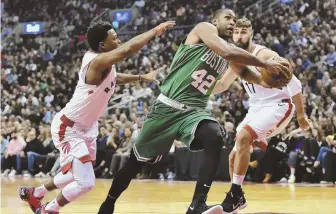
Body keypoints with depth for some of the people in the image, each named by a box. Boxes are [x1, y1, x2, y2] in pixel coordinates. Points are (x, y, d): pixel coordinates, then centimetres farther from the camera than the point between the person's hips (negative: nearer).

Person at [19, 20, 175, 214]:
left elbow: (114, 78, 25)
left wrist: (142, 77, 17)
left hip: (86, 127, 10)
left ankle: (34, 193, 45)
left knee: (78, 175, 24)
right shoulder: (98, 62, -30)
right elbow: (129, 49, -47)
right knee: (85, 182, -14)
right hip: (68, 127, -10)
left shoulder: (106, 66, -1)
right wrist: (155, 31, -37)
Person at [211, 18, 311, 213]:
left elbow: (294, 84, -13)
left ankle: (235, 195, -22)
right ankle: (238, 198, 21)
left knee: (243, 138, -27)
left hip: (278, 106, -8)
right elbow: (223, 84, 20)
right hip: (257, 108, 8)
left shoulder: (265, 56, -17)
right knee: (234, 156, 4)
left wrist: (301, 116, -10)